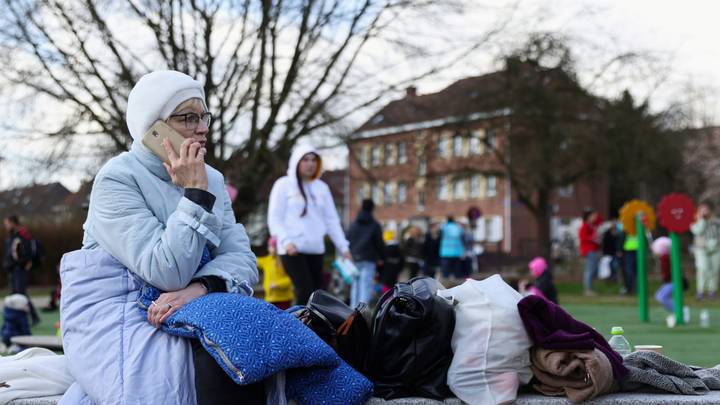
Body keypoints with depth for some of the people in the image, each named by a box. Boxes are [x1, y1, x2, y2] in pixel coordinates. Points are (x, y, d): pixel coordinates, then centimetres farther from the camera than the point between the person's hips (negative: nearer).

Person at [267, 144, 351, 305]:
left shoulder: (322, 187, 17)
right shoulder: (284, 184, 2)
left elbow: (332, 219, 17)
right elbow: (274, 218, -3)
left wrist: (343, 247, 8)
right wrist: (286, 241, -18)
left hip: (316, 249, 5)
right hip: (292, 250, -5)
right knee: (306, 292, -17)